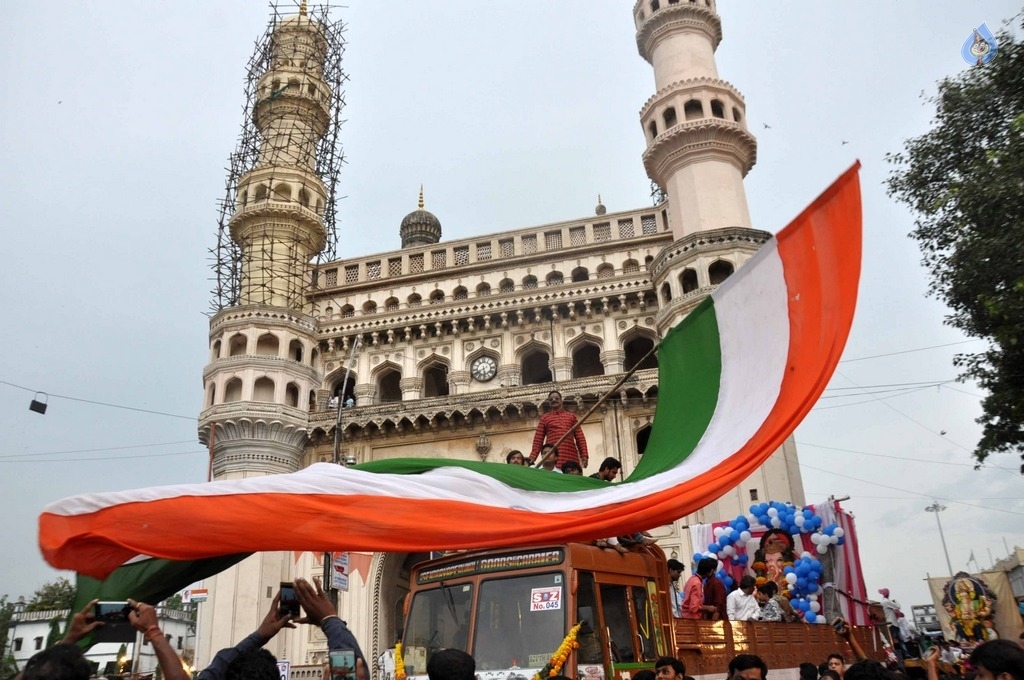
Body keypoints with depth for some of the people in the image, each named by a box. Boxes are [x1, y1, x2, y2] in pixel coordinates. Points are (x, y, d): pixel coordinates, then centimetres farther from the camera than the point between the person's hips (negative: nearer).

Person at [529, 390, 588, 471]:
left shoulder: (571, 416, 20)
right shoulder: (545, 418, 16)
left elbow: (580, 438, 14)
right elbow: (538, 439, 10)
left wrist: (584, 455, 2)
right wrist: (532, 457, -2)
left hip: (571, 456, 2)